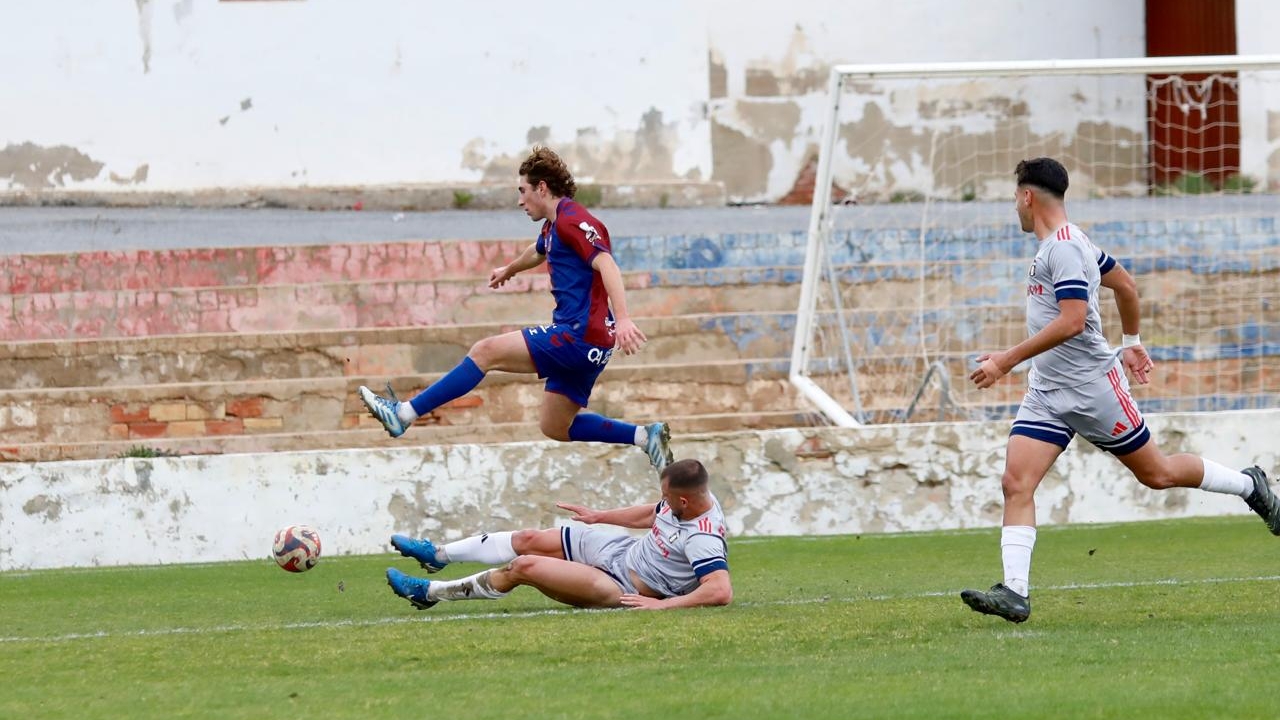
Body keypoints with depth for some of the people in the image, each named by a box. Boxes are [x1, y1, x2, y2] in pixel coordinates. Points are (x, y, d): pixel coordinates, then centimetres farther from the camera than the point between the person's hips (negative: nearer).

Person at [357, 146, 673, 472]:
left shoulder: (572, 220, -11)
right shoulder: (553, 227, 20)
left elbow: (607, 265, -25)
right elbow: (538, 252, 44)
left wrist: (622, 319, -37)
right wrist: (508, 270, 64)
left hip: (578, 335, -10)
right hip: (586, 345, 10)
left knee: (485, 352, -12)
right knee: (554, 426, 13)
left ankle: (404, 414, -12)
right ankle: (645, 436, 10)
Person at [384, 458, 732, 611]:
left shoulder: (703, 539, -34)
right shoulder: (691, 497, -6)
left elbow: (722, 591, -44)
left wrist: (661, 604, -44)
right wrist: (598, 516, 22)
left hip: (624, 588, -9)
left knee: (524, 566, -10)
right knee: (529, 540, 9)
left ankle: (430, 592, 9)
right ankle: (437, 555, 31)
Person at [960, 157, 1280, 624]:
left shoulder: (1064, 248, -18)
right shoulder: (1068, 243, 13)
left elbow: (1072, 321, -28)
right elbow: (1125, 285, 25)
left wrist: (1007, 361, -27)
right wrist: (1131, 341, 36)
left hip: (1091, 384, -9)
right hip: (1046, 393, 9)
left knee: (1155, 473, 6)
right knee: (1016, 483, -8)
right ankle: (1015, 593, -15)